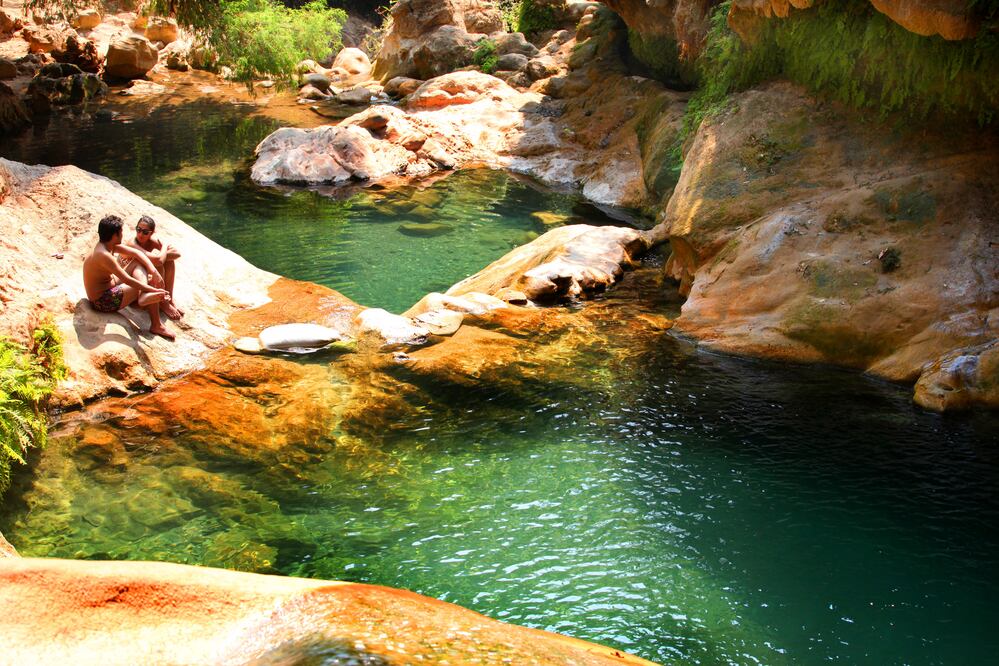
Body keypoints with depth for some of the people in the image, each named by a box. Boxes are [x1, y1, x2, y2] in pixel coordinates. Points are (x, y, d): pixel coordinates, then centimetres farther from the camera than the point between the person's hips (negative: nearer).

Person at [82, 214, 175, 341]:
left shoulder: (107, 245, 0)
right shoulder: (104, 255, -30)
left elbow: (137, 253, 2)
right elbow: (128, 280, -31)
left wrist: (154, 272, -11)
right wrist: (154, 290, -26)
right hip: (103, 302, -10)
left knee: (139, 263, 5)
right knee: (149, 283, -8)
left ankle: (144, 297, -16)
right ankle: (156, 325, -8)